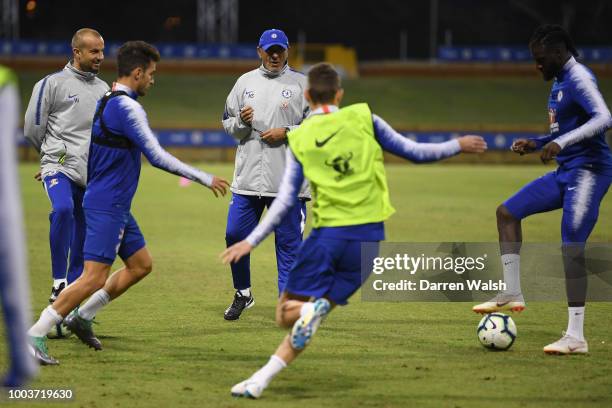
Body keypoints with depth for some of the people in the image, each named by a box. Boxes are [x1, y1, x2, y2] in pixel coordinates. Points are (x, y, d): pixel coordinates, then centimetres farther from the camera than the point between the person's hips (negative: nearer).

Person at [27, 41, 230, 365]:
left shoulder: (104, 104, 11)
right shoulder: (127, 108, -17)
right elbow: (157, 156, -20)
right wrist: (205, 179, -15)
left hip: (116, 207, 11)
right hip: (108, 207, -11)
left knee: (141, 265, 16)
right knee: (95, 277, -13)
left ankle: (82, 317, 19)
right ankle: (34, 337, -14)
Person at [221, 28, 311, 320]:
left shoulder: (302, 85, 2)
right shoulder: (245, 82, 12)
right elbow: (228, 124, 15)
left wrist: (286, 133, -14)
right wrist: (242, 121, -7)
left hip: (287, 182, -3)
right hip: (247, 178, 3)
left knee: (289, 242, 0)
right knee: (235, 235, 4)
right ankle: (243, 294, 24)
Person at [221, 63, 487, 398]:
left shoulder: (298, 139, 3)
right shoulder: (363, 118, 3)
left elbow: (285, 202, 0)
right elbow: (413, 152, 9)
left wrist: (251, 241, 7)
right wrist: (457, 146, 24)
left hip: (327, 235, -1)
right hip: (370, 235, 1)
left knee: (287, 314, 10)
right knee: (308, 318, 12)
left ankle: (310, 311, -24)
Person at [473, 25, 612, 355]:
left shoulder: (579, 78, -15)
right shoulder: (559, 81, 14)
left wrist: (561, 143, -37)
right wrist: (537, 144, 12)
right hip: (566, 171, 10)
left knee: (572, 249, -15)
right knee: (507, 212, 12)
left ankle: (576, 338, -15)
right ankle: (512, 293, 16)